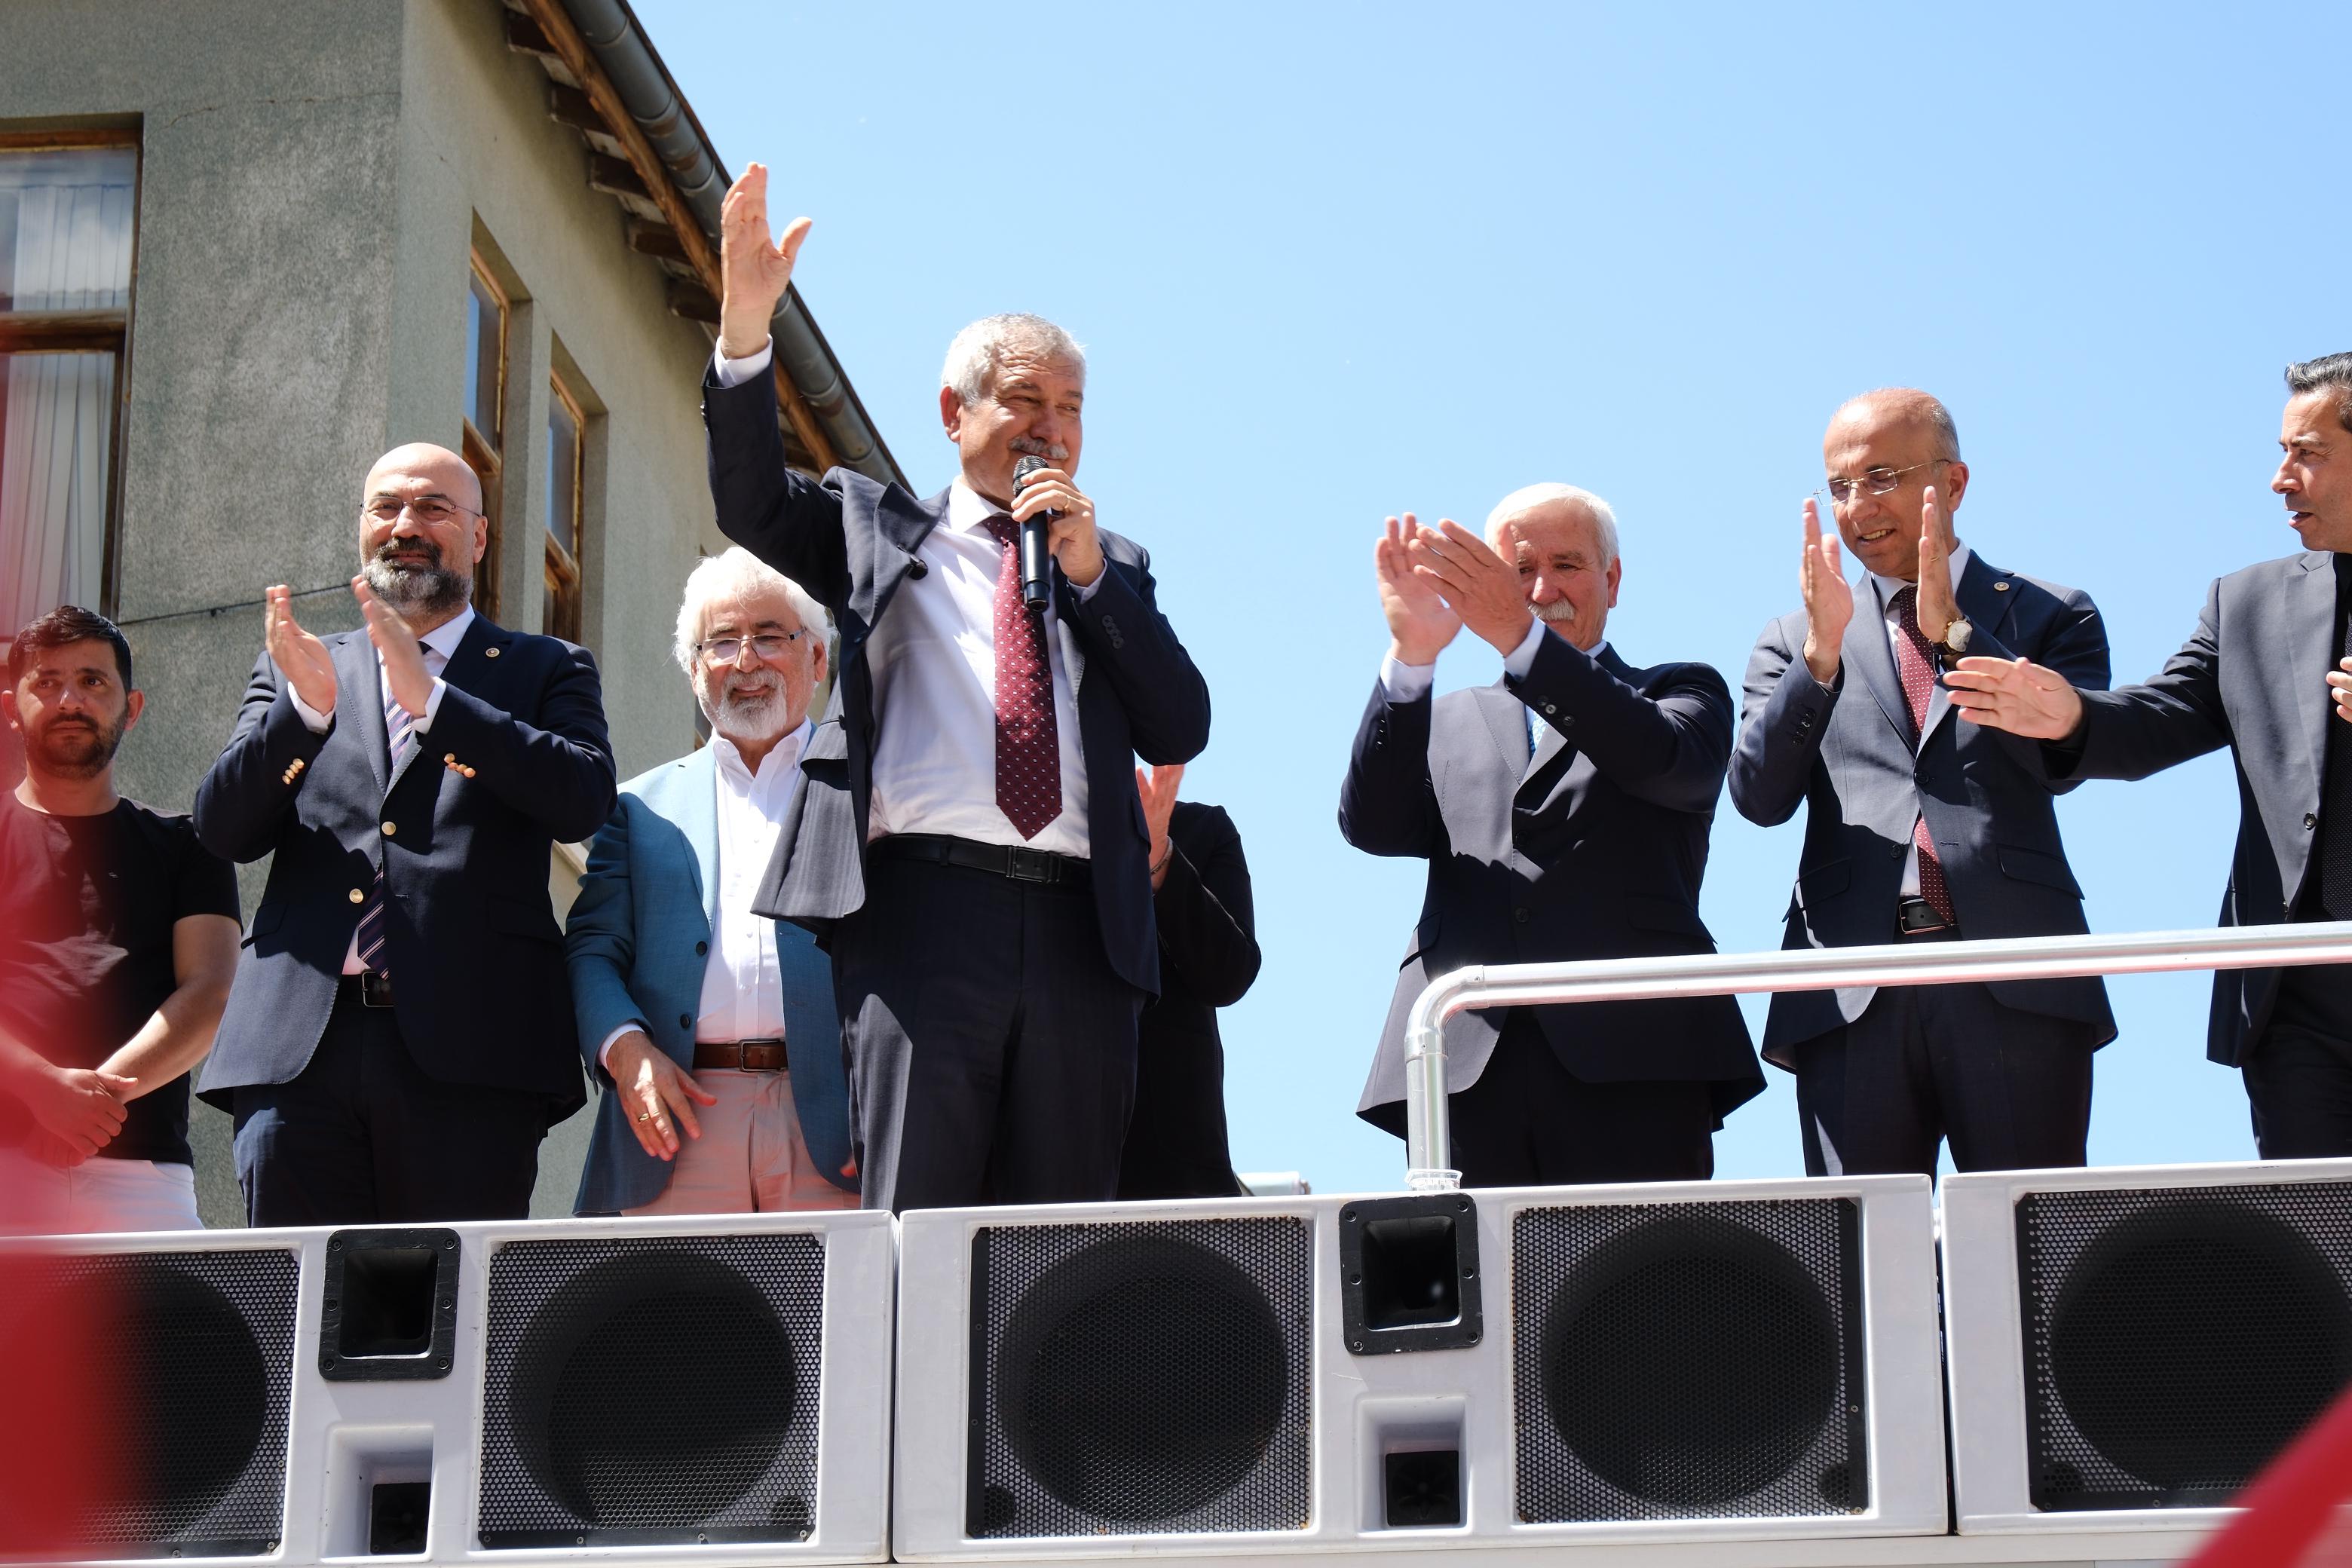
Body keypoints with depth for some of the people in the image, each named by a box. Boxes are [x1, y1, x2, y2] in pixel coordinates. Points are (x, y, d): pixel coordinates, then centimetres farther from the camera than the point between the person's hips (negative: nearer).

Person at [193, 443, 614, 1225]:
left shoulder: (547, 670, 16)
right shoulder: (294, 672, 22)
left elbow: (584, 799, -3)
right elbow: (222, 829, 10)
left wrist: (430, 698, -12)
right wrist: (306, 706, -7)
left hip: (464, 1049, -2)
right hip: (298, 1043, 2)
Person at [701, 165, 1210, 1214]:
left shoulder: (1114, 567, 23)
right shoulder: (880, 532, 19)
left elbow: (1181, 732, 13)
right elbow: (752, 502, 2)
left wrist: (1088, 569, 4)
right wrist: (745, 324, -11)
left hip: (1079, 929, 3)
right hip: (924, 907, -2)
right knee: (912, 1226, -11)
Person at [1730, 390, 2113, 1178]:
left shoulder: (2051, 615, 14)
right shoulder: (1795, 641, 18)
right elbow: (1760, 796, 3)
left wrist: (1953, 630, -9)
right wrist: (1822, 648, -8)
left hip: (2015, 989, -1)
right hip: (1852, 993, 2)